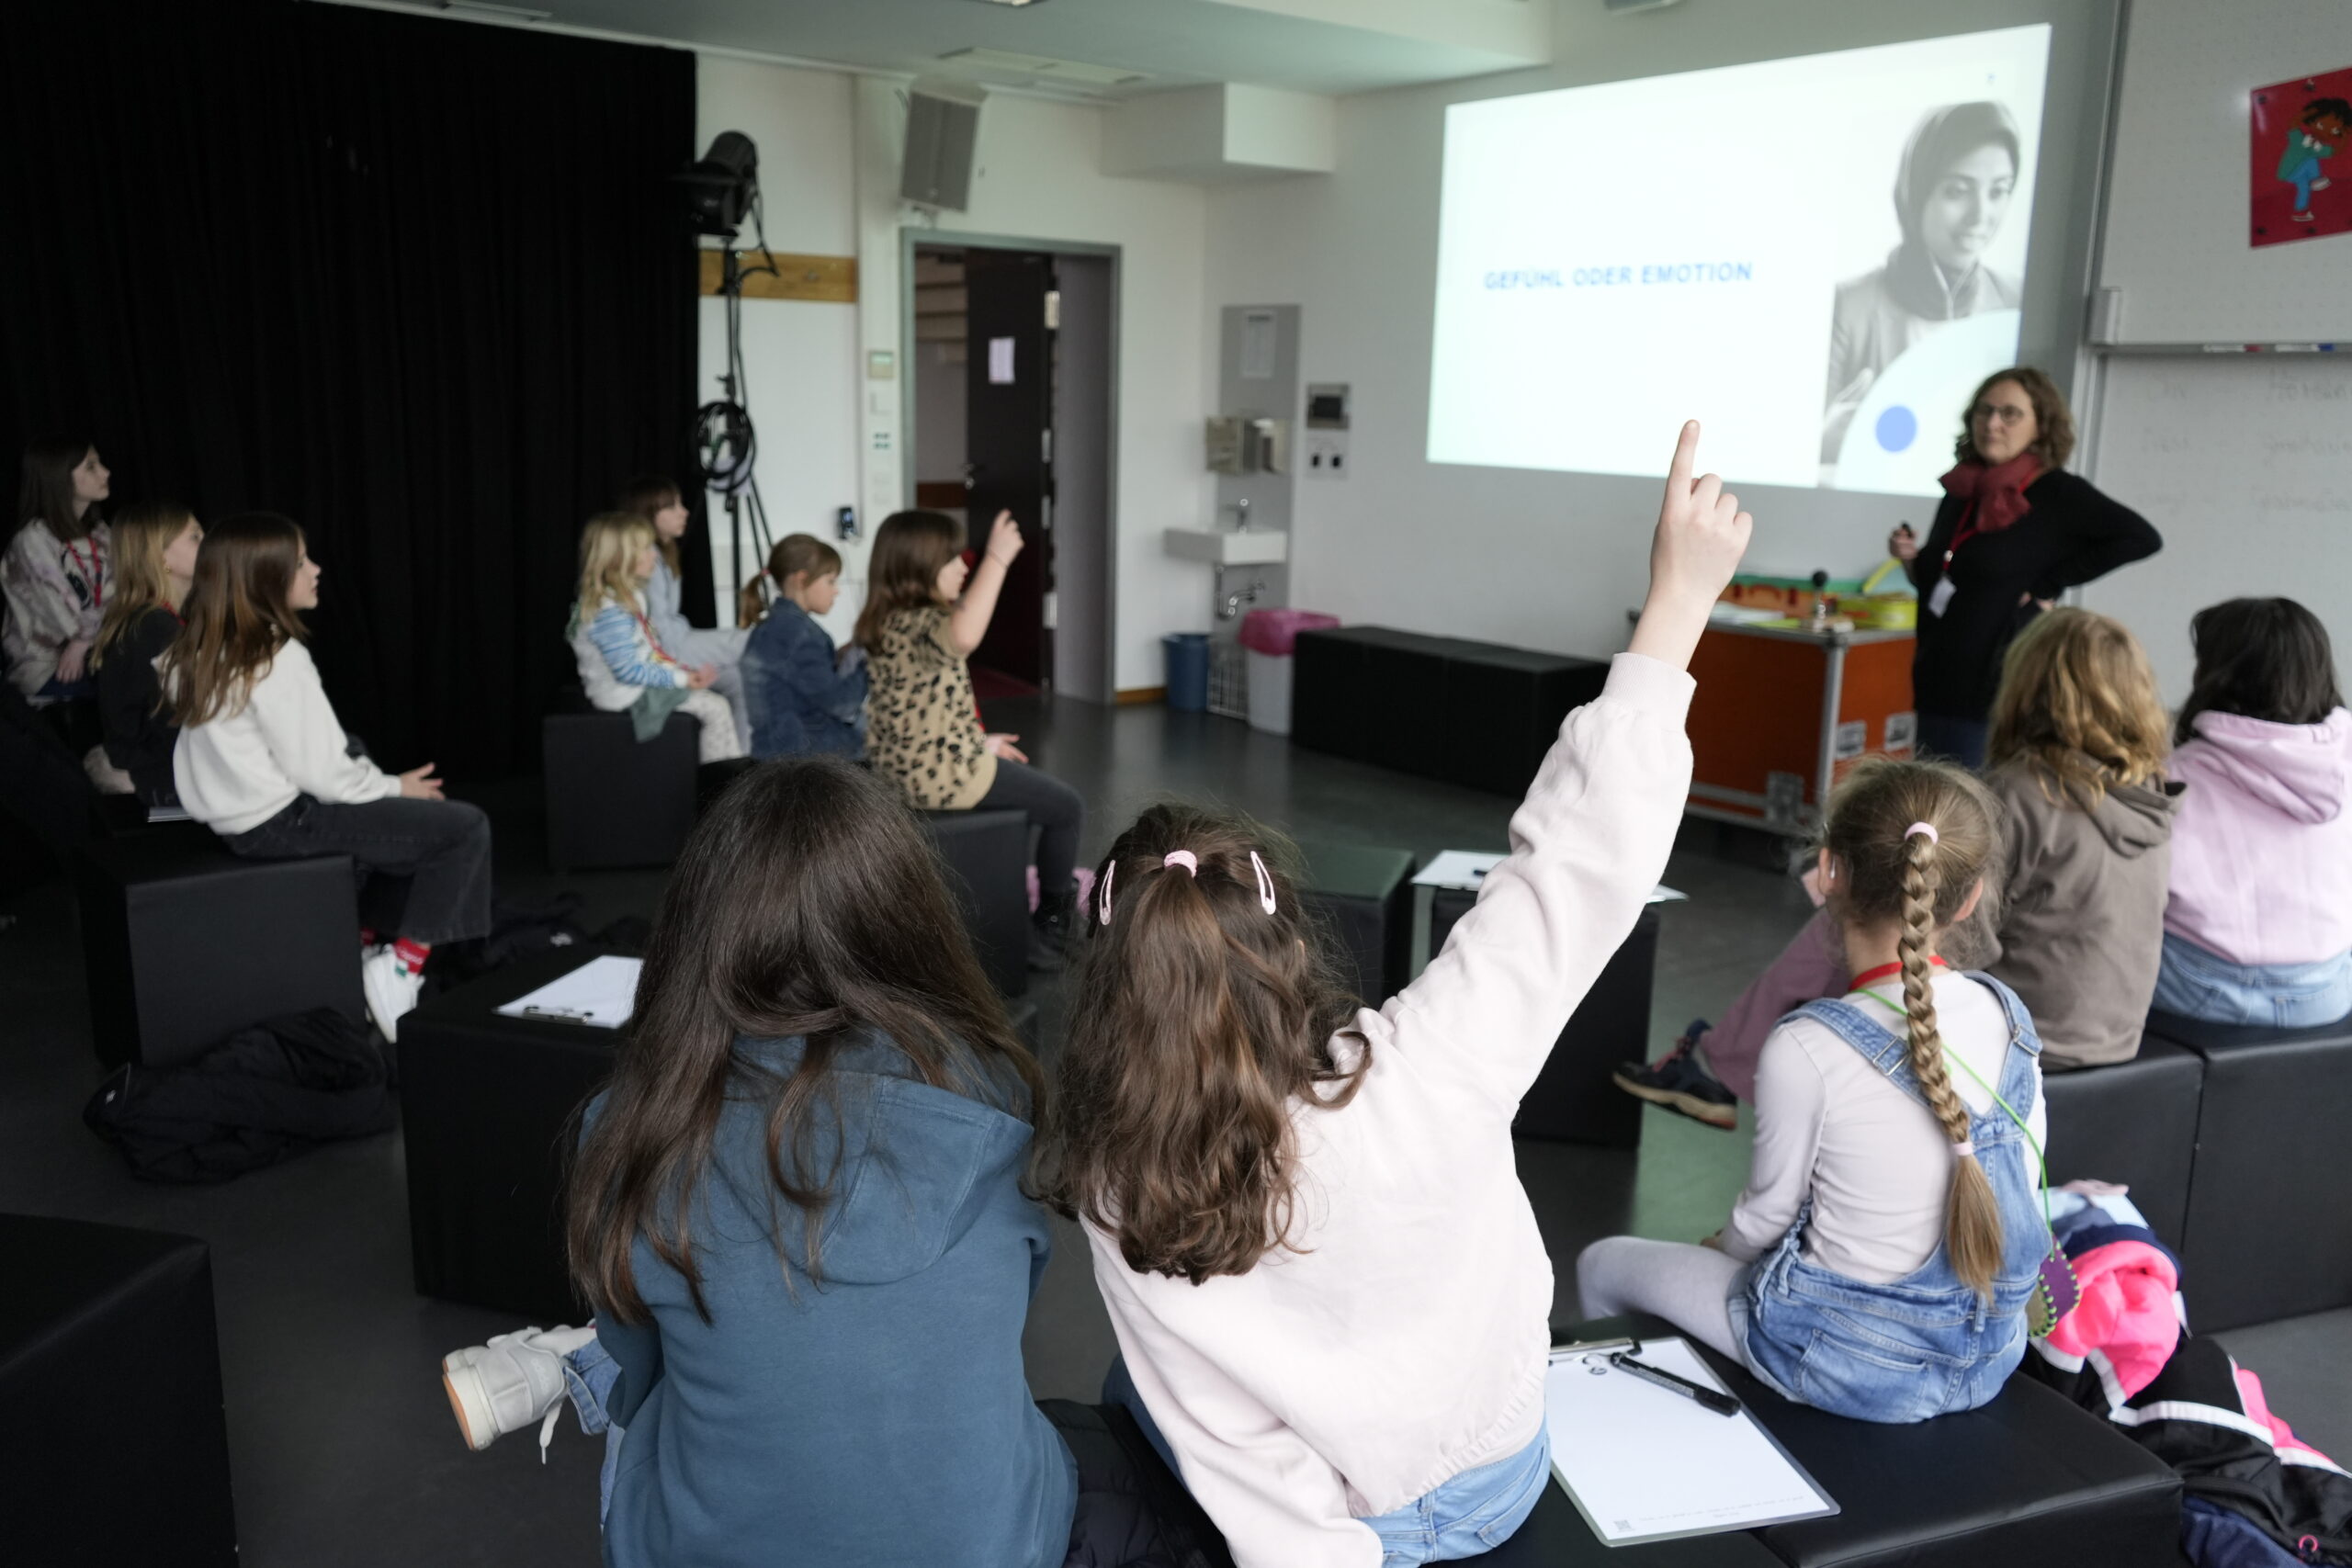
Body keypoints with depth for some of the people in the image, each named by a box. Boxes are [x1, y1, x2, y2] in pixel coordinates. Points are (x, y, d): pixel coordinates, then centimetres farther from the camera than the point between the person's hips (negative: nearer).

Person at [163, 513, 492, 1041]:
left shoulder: (201, 651, 5)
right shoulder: (277, 658, -21)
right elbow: (319, 772, -21)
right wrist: (395, 787, -4)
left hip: (237, 814, 9)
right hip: (283, 823, -9)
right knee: (465, 828, -6)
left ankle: (364, 941, 29)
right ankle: (400, 972, -4)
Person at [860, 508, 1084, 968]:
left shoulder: (890, 623, 6)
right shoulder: (916, 624, -25)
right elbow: (963, 637, -51)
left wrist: (978, 742, 17)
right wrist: (997, 559, -47)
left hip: (908, 769, 10)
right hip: (944, 776, -10)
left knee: (1033, 784, 34)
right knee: (1067, 809, 9)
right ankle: (1051, 927, 22)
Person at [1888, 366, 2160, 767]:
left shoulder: (2057, 494, -8)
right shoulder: (1960, 491, 11)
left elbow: (2142, 538, -18)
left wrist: (2049, 584, -15)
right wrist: (1912, 559, 1)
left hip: (1997, 689, -6)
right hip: (1938, 685, 7)